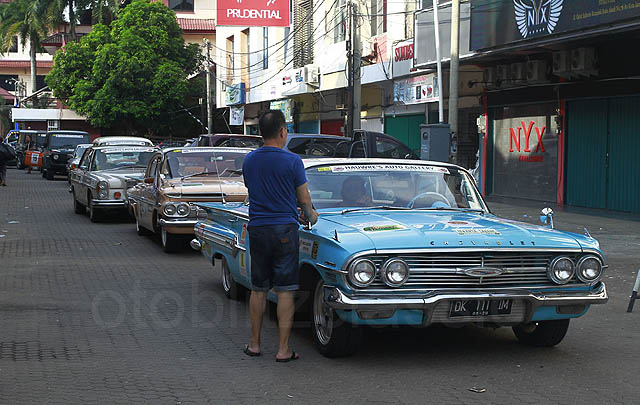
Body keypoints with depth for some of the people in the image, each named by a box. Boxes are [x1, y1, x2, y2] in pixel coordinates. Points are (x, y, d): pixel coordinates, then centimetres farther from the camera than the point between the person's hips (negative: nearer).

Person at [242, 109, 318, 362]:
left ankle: (254, 344, 19)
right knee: (284, 291, -1)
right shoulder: (292, 161, -10)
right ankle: (283, 350, 0)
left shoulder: (249, 161, 5)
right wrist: (310, 215, 23)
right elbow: (304, 199, -1)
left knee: (258, 289, 13)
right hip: (284, 230, -4)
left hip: (257, 230, 4)